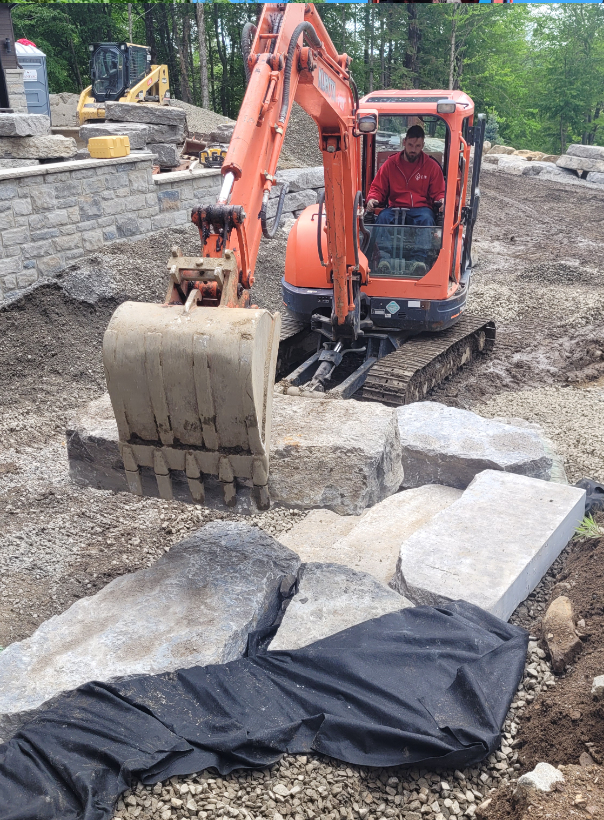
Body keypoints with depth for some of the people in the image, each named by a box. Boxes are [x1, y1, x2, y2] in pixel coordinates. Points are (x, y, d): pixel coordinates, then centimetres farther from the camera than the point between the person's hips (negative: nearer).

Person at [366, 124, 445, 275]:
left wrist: (441, 200, -12)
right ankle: (384, 259, -46)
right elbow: (378, 188, 14)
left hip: (421, 208, 0)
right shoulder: (390, 164, 11)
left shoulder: (432, 166, 10)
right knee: (383, 217, -32)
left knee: (426, 219, -35)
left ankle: (419, 260, -48)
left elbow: (438, 192, 12)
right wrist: (372, 199, -9)